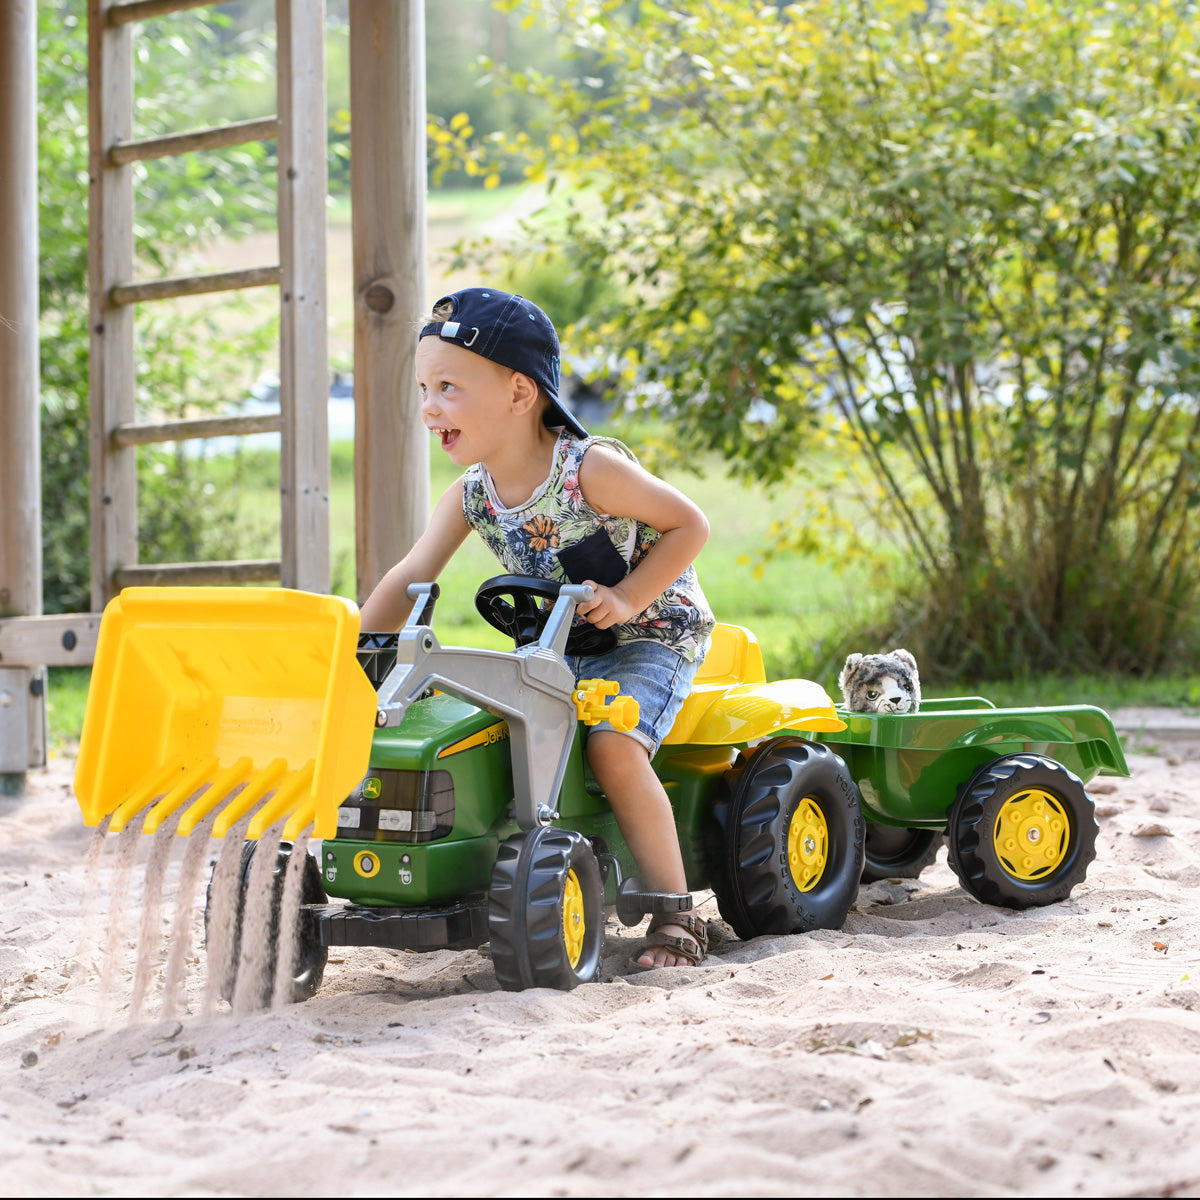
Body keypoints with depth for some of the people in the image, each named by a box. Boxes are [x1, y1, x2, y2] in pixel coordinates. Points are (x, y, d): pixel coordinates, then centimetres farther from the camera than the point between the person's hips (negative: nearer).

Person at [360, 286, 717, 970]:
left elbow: (690, 526, -16)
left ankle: (678, 918, -20)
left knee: (612, 746, -29)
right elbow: (410, 581, -8)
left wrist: (624, 598, -24)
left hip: (654, 633, -7)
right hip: (561, 647, 7)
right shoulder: (471, 495, -5)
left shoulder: (591, 469, -23)